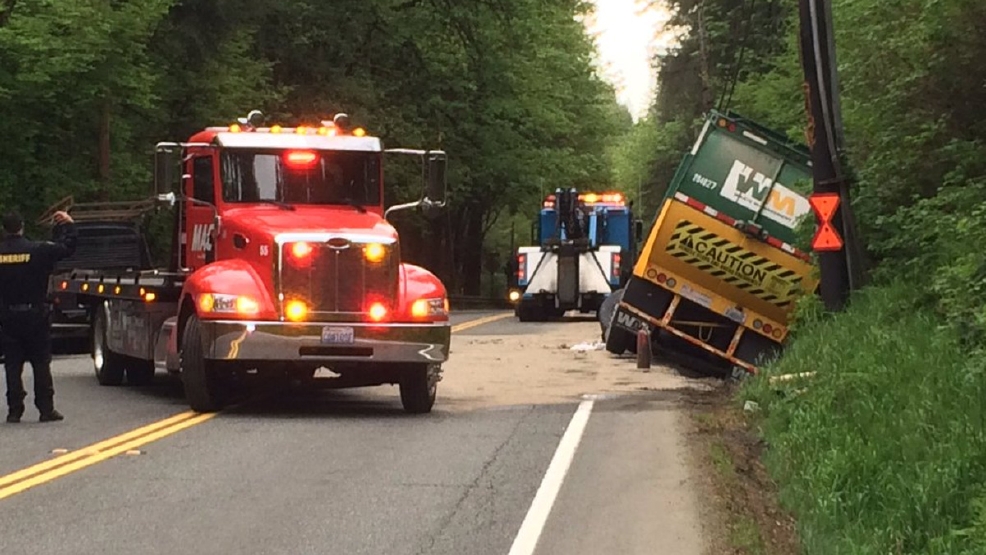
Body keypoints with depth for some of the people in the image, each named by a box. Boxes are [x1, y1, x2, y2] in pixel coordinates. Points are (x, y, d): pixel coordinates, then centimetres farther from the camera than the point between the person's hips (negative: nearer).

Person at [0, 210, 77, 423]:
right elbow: (67, 246, 1)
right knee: (41, 363, 5)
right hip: (35, 315, -1)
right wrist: (68, 225, 15)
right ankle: (46, 409, 5)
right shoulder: (38, 250, -9)